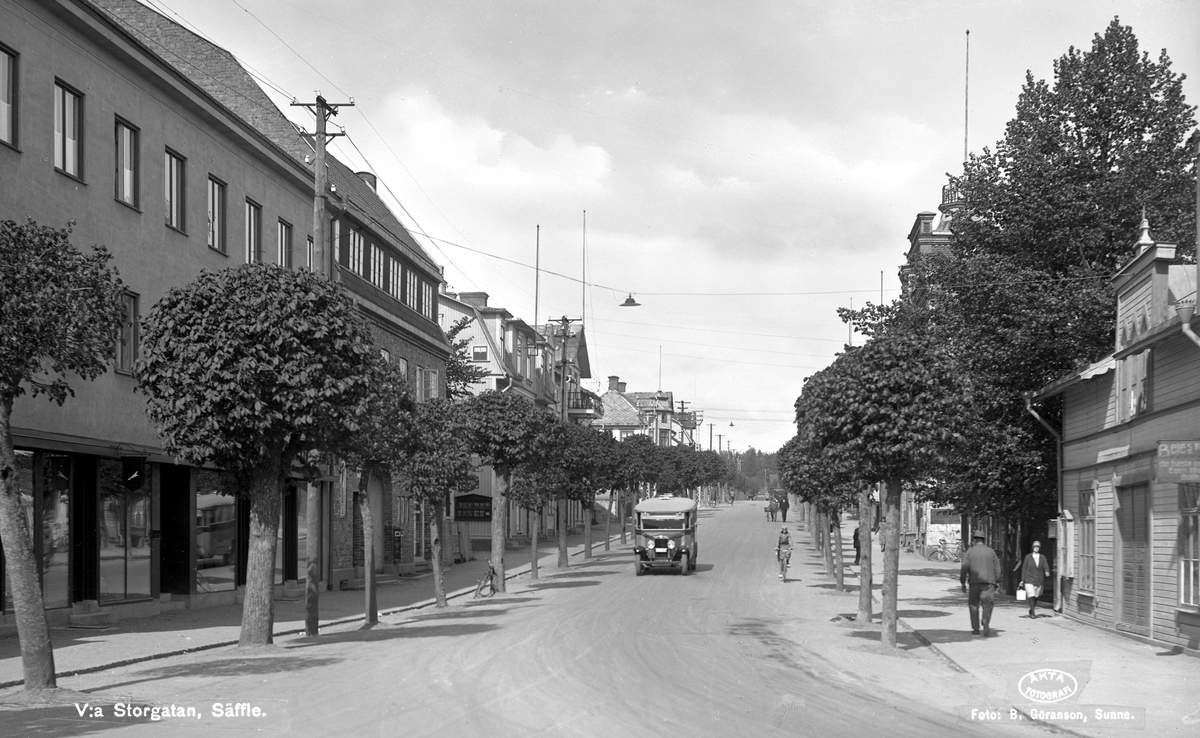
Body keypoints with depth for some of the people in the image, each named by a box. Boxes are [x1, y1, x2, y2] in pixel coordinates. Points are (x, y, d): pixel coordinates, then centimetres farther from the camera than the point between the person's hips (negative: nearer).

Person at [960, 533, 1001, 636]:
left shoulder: (969, 552, 4)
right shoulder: (991, 552, 9)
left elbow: (964, 568, -4)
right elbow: (997, 569, 6)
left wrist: (963, 583, 2)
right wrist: (996, 583, 10)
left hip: (975, 581, 0)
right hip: (989, 581, 0)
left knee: (973, 604, 13)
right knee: (987, 605, -2)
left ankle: (976, 628, 13)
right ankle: (986, 622, -29)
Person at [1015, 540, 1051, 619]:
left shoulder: (1042, 558, 5)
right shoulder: (1028, 557, 1)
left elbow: (1046, 566, -6)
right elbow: (1024, 569, 3)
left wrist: (1047, 572, -29)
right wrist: (1022, 580, 2)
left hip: (1039, 580, 3)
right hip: (1029, 580, -3)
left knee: (1036, 597, 11)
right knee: (1031, 596, -15)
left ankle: (1031, 610, 32)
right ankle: (1033, 613, -14)